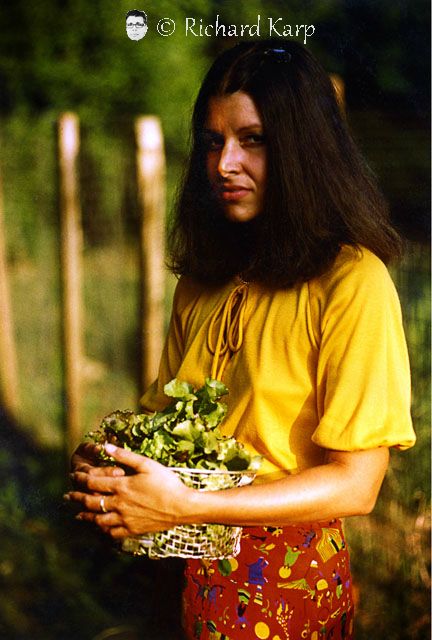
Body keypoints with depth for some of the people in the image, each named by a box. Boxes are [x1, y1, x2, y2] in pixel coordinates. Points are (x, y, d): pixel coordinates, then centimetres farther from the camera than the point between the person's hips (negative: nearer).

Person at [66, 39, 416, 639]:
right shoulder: (202, 280, 5)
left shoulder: (353, 282, -17)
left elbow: (355, 485, -19)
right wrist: (106, 461, -10)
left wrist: (185, 505, -26)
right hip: (195, 571, 6)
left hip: (287, 585, -6)